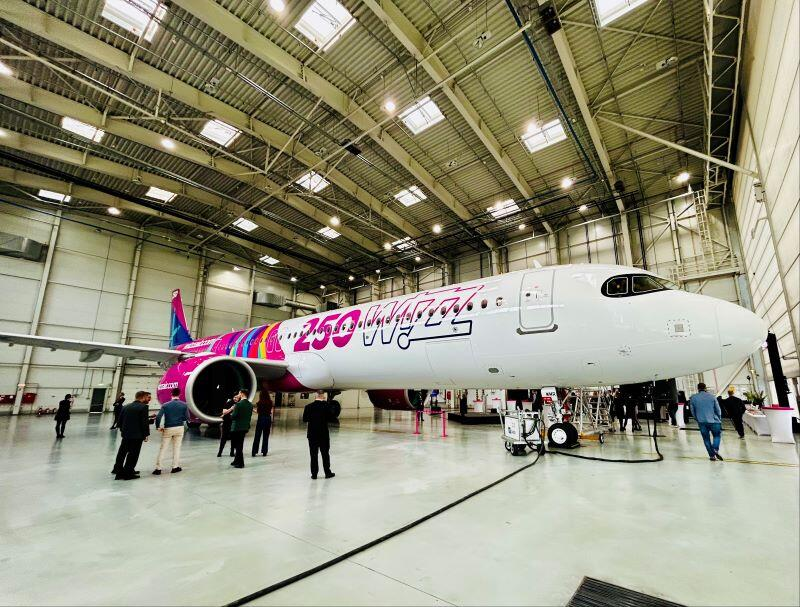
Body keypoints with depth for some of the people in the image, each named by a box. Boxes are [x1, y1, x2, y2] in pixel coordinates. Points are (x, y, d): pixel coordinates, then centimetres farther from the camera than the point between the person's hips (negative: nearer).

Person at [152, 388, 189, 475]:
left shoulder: (165, 405, -6)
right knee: (177, 448, 10)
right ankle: (175, 467, 15)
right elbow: (187, 418, -3)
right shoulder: (184, 405, -4)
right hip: (179, 428, 1)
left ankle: (158, 468, 8)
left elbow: (158, 417, -13)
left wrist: (158, 427, 1)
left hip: (168, 429, -1)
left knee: (163, 449, 8)